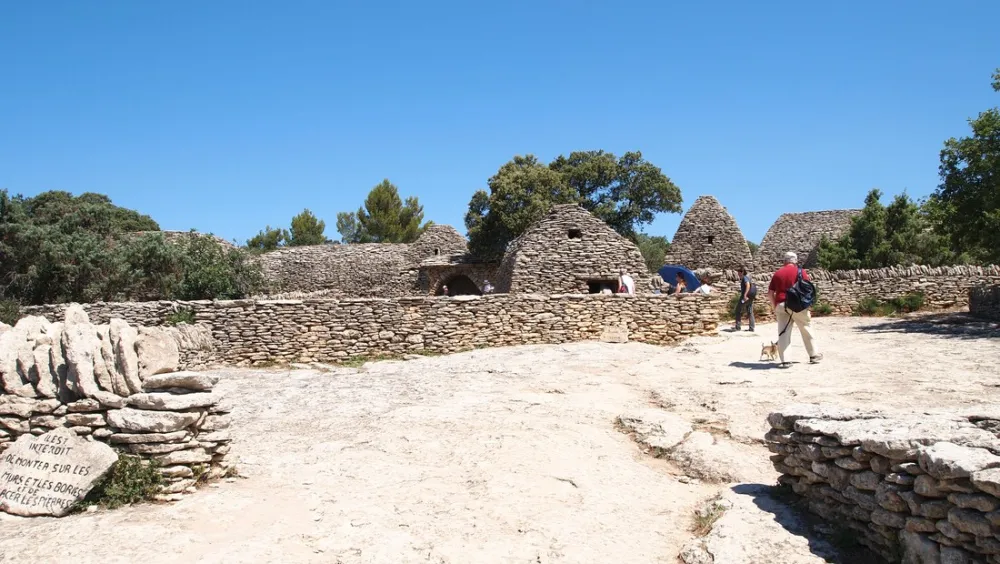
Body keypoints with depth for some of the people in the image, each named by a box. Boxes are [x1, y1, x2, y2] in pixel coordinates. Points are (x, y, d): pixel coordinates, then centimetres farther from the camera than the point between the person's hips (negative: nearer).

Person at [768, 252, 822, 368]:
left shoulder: (777, 273, 9)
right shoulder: (800, 271, 2)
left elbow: (770, 293, 7)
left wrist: (774, 307, 14)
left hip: (781, 305, 2)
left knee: (783, 333, 1)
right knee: (807, 330, 14)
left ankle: (784, 361, -4)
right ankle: (814, 355, 25)